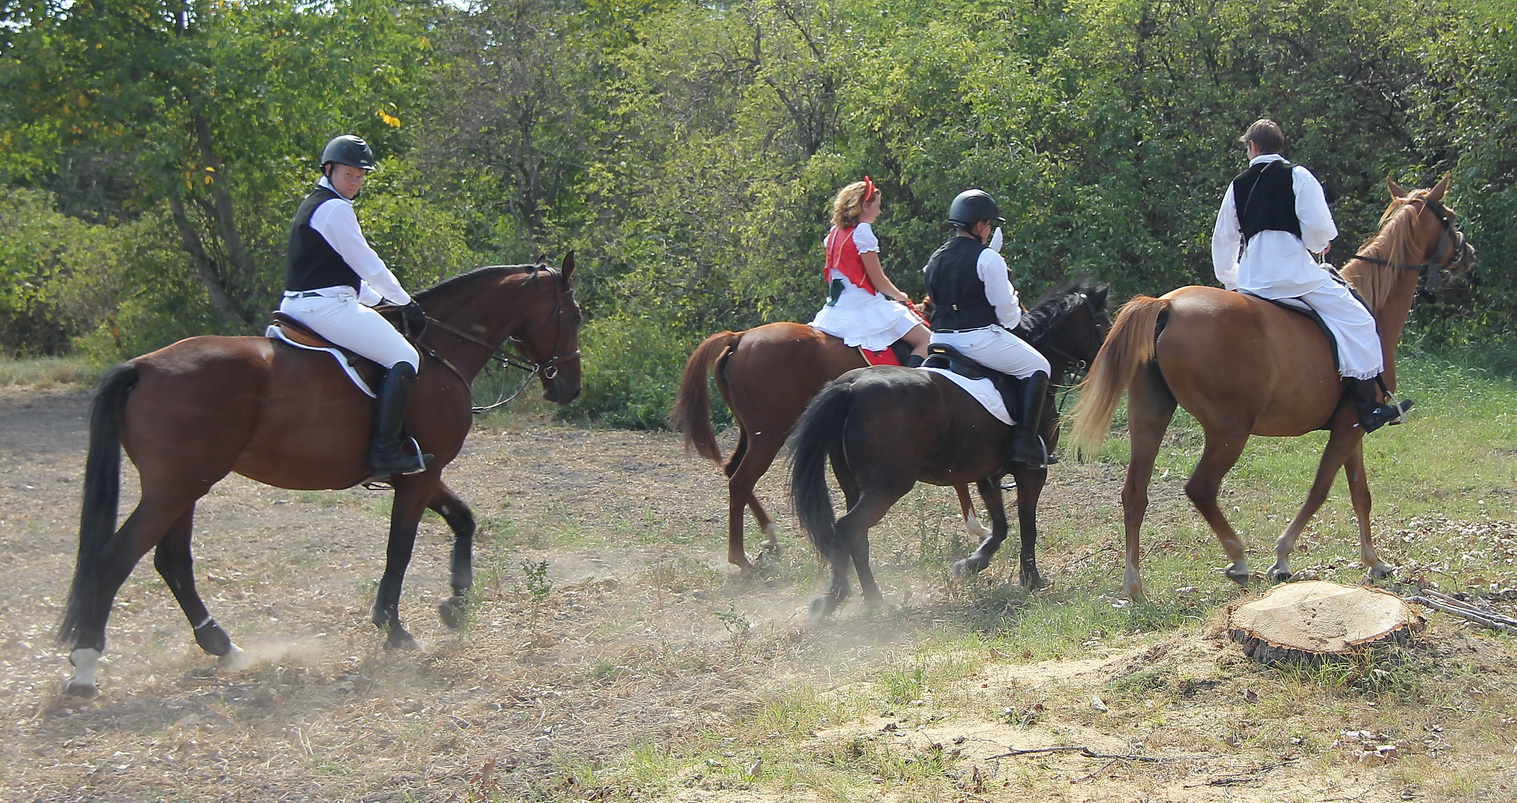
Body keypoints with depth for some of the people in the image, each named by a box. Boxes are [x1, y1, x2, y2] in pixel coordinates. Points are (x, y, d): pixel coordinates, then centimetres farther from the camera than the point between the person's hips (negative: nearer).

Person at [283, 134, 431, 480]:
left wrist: (380, 300, 23)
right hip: (326, 306, -11)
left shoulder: (314, 205, 21)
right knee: (404, 359, -14)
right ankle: (384, 453, -22)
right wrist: (405, 302, 2)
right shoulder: (335, 208, -12)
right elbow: (368, 265, -10)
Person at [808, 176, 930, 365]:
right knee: (927, 340, -10)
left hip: (836, 310, 9)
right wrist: (900, 297, 9)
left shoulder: (835, 233, 14)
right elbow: (878, 280, -11)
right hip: (864, 306, -9)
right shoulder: (862, 231, -11)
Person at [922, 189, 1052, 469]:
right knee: (1037, 367, 5)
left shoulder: (935, 260, 12)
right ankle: (1025, 441, -8)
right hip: (978, 338, -8)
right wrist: (1013, 320, 11)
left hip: (941, 338, 8)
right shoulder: (987, 258, -11)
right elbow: (1005, 308, -9)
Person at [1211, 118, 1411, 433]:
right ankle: (1369, 408, -12)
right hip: (1293, 271, -5)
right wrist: (1320, 243, 17)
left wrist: (1231, 281, 32)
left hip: (1252, 279, 5)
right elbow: (1318, 227, -6)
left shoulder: (1238, 185, 15)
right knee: (1357, 320, -3)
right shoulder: (1297, 176, 2)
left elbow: (1222, 240, 20)